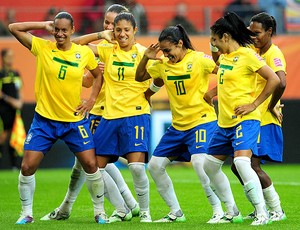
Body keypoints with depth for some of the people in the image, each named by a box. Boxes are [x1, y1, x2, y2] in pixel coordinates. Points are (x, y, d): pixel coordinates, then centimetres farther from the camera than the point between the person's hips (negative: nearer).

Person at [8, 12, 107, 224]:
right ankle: (26, 213, 12)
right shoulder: (42, 47, -5)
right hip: (44, 119, 0)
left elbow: (98, 75, 14)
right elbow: (14, 28, -7)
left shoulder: (85, 53, -2)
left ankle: (99, 211, 14)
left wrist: (92, 99, 2)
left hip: (75, 120, 0)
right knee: (27, 167, -5)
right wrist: (44, 25, -8)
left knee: (91, 165, -4)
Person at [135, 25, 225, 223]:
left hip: (202, 120, -8)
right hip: (177, 125, 8)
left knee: (199, 162, -27)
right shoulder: (163, 65, 7)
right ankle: (175, 213, 14)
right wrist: (146, 58, 2)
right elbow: (139, 77, 17)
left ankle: (220, 211, -17)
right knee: (155, 165, 4)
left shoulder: (199, 59, -11)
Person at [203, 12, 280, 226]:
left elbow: (274, 79, -15)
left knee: (241, 161, -26)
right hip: (224, 121, 10)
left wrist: (254, 104, -15)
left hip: (245, 120, -10)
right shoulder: (224, 56, 12)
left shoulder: (247, 55, -12)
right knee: (210, 165, 13)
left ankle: (262, 213, -22)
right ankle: (232, 211, 23)